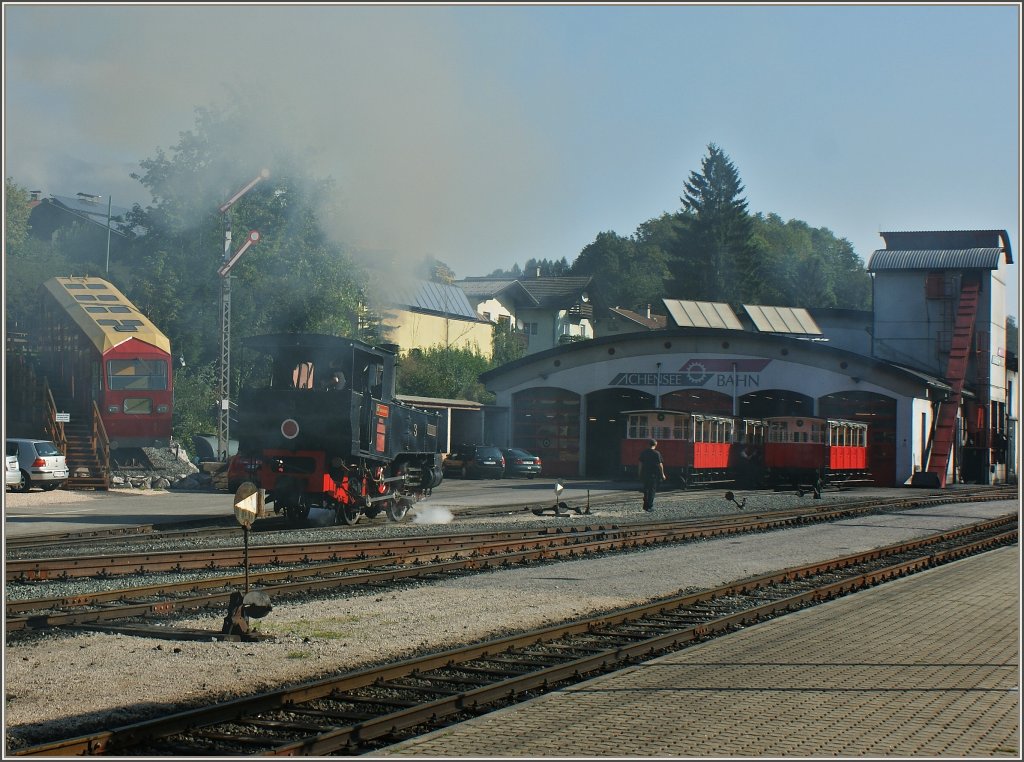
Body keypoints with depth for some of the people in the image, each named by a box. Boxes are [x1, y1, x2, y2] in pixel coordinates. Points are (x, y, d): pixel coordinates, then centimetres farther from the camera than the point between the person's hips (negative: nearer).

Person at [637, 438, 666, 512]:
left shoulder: (643, 453, 3)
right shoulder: (657, 453, -10)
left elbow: (640, 464, 7)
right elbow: (660, 464, -9)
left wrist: (640, 474, 15)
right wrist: (662, 474, -1)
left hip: (645, 474, 4)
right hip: (654, 474, -4)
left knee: (646, 490, 17)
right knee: (652, 490, 2)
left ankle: (645, 505, 19)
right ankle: (650, 506, 0)